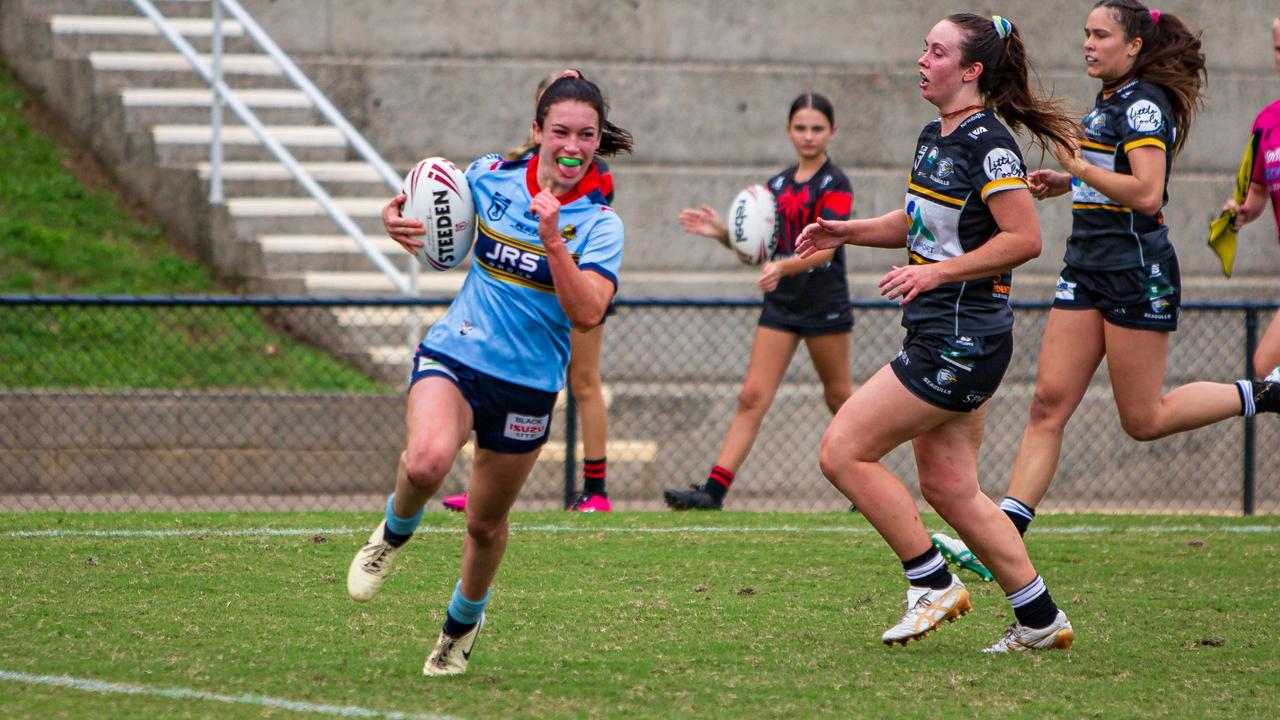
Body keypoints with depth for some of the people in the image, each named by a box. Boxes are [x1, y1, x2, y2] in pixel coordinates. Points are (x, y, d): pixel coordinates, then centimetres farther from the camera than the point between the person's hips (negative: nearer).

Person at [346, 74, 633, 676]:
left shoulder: (598, 224, -10)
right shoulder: (489, 178, -3)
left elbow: (587, 314, -24)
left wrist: (552, 241, -34)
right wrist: (396, 216, -5)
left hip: (528, 383, 0)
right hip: (454, 354, 0)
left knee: (486, 523, 13)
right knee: (427, 462, -31)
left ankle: (464, 622, 43)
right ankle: (395, 531, 3)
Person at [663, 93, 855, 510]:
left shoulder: (835, 185, -7)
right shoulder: (777, 186, 12)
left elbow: (825, 248, -19)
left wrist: (784, 267, -36)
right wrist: (722, 234, -4)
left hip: (825, 303, -5)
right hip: (781, 304, 5)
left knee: (839, 398, 7)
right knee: (752, 397, -4)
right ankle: (714, 489, -13)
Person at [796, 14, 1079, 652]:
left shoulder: (988, 143, -16)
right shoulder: (934, 137, 13)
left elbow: (1024, 239, -22)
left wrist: (935, 272, -22)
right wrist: (845, 232, 13)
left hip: (960, 342, -10)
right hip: (941, 336, 10)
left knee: (842, 452, -9)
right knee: (949, 489, 11)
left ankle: (933, 585, 0)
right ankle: (1039, 619, 18)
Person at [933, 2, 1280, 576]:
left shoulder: (1144, 104, -13)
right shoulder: (1109, 100, 15)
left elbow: (1146, 192, -23)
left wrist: (1079, 167, -18)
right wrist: (1065, 183, 13)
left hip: (1137, 271, -9)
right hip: (1088, 270, 9)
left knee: (1143, 420, -2)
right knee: (1049, 402, -2)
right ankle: (1004, 533, -8)